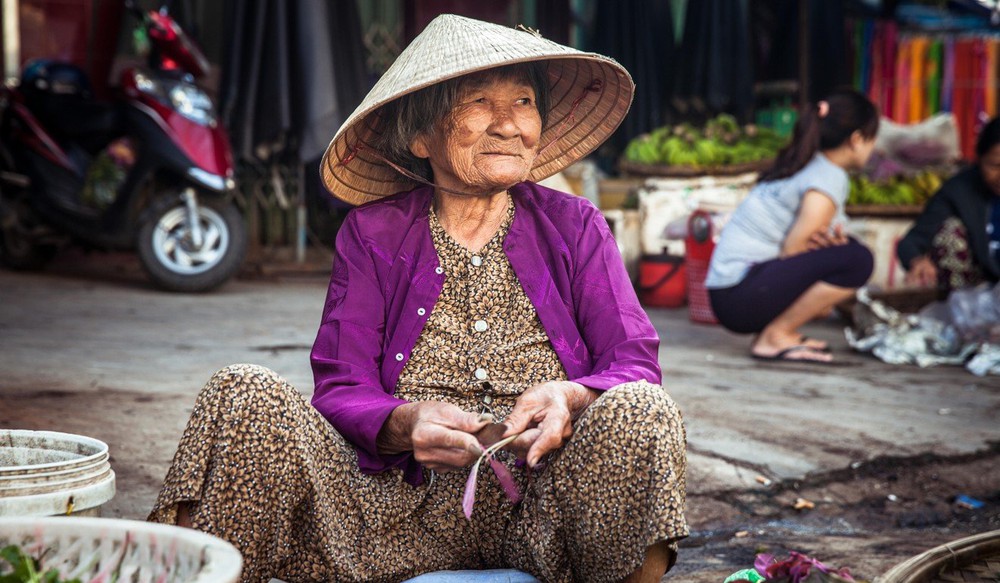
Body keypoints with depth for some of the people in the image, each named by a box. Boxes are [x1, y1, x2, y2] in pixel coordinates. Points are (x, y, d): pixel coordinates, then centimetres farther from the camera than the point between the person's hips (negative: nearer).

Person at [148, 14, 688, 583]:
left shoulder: (575, 227, 8)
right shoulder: (373, 234, 7)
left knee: (639, 409, -30)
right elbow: (341, 391, -2)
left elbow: (633, 365, 0)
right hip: (404, 523, 0)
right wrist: (404, 424, -25)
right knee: (244, 397, -20)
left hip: (544, 520, 0)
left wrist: (570, 399, -24)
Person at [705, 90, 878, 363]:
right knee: (857, 259, -19)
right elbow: (790, 253, -14)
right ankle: (775, 337, -10)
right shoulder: (828, 180, -12)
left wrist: (831, 237, -3)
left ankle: (778, 332, 8)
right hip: (740, 297, -10)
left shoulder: (805, 166, 16)